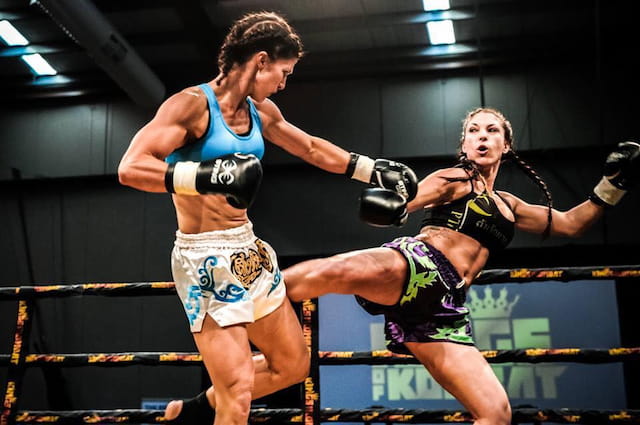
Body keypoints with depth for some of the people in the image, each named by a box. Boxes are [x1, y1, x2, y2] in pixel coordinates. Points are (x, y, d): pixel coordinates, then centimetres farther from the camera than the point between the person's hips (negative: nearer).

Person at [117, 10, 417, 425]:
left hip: (250, 250, 9)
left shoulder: (261, 111, 9)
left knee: (293, 365, 17)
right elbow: (130, 168, -25)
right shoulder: (192, 104, -15)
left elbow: (311, 148, 25)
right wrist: (205, 176, -39)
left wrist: (371, 169, 24)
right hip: (206, 258, -8)